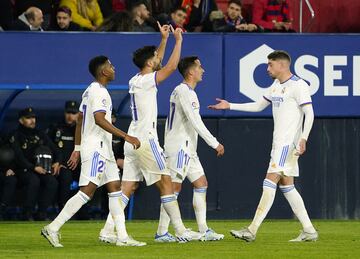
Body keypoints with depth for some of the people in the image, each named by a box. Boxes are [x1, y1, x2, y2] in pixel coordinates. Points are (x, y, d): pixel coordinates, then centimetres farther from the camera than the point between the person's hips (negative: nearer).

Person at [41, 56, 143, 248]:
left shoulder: (90, 91, 18)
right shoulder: (99, 92, -13)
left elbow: (79, 120, 20)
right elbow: (99, 119, -25)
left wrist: (77, 149, 23)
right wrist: (126, 136, -27)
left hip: (103, 150, 11)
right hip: (96, 148, -11)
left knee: (115, 187, 8)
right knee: (87, 191, -14)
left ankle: (122, 237, 7)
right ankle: (53, 228, -14)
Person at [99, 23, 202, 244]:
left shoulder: (135, 81, 14)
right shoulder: (146, 81, -11)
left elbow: (157, 63, 30)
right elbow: (171, 67, -14)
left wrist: (164, 39, 27)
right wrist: (178, 40, -5)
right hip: (146, 141, -9)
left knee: (127, 188, 5)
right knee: (166, 183, -4)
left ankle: (108, 231, -2)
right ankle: (181, 231, -3)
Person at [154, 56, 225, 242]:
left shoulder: (188, 92, 17)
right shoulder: (183, 92, -15)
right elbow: (195, 123, -21)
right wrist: (215, 144, -18)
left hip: (188, 148, 10)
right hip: (178, 146, -10)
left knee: (201, 184, 9)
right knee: (175, 187, -10)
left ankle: (203, 230, 10)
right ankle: (162, 233, -10)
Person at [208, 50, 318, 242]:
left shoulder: (298, 85, -10)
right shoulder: (276, 85, 18)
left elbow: (309, 113, -16)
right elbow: (259, 106, 28)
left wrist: (303, 138, -27)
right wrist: (230, 106, 25)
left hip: (289, 143, -10)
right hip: (279, 142, 10)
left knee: (270, 182, -13)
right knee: (286, 186, 7)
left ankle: (252, 230, -17)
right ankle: (309, 231, 9)